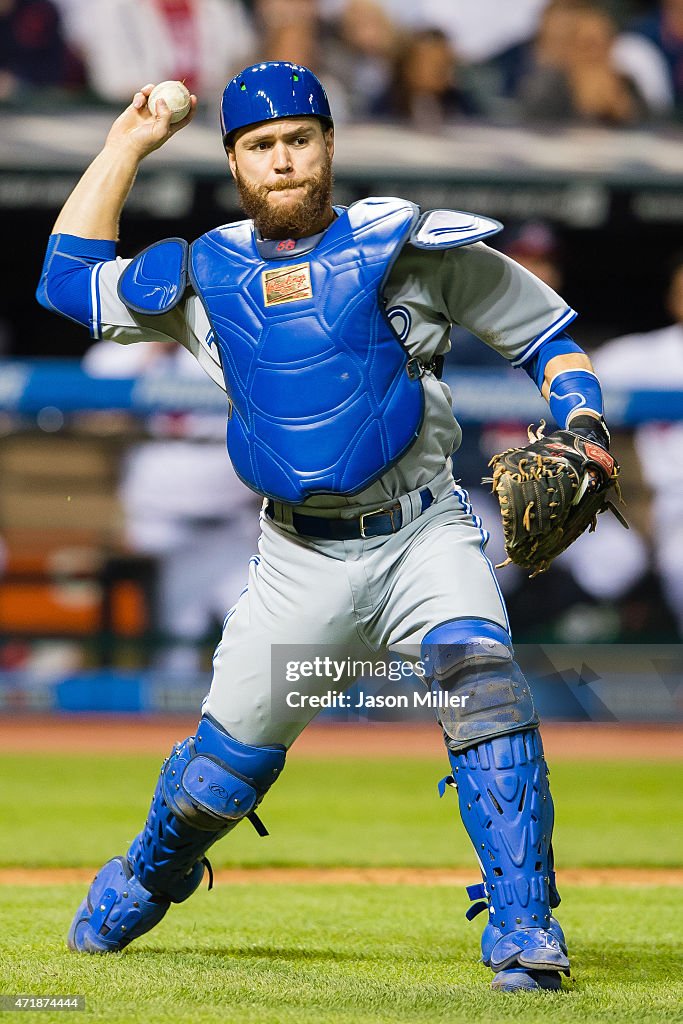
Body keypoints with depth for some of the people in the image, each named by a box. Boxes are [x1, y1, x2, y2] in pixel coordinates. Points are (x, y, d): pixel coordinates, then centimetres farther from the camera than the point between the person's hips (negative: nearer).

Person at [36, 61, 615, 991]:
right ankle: (145, 880, 38)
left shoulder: (406, 244, -1)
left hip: (424, 538, -3)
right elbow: (67, 280, 18)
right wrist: (126, 146, 18)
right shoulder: (205, 275, 9)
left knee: (482, 682, -27)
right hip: (300, 562, 3)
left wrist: (581, 427, -12)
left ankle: (524, 935, -24)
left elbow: (542, 329, 5)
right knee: (224, 763, 5)